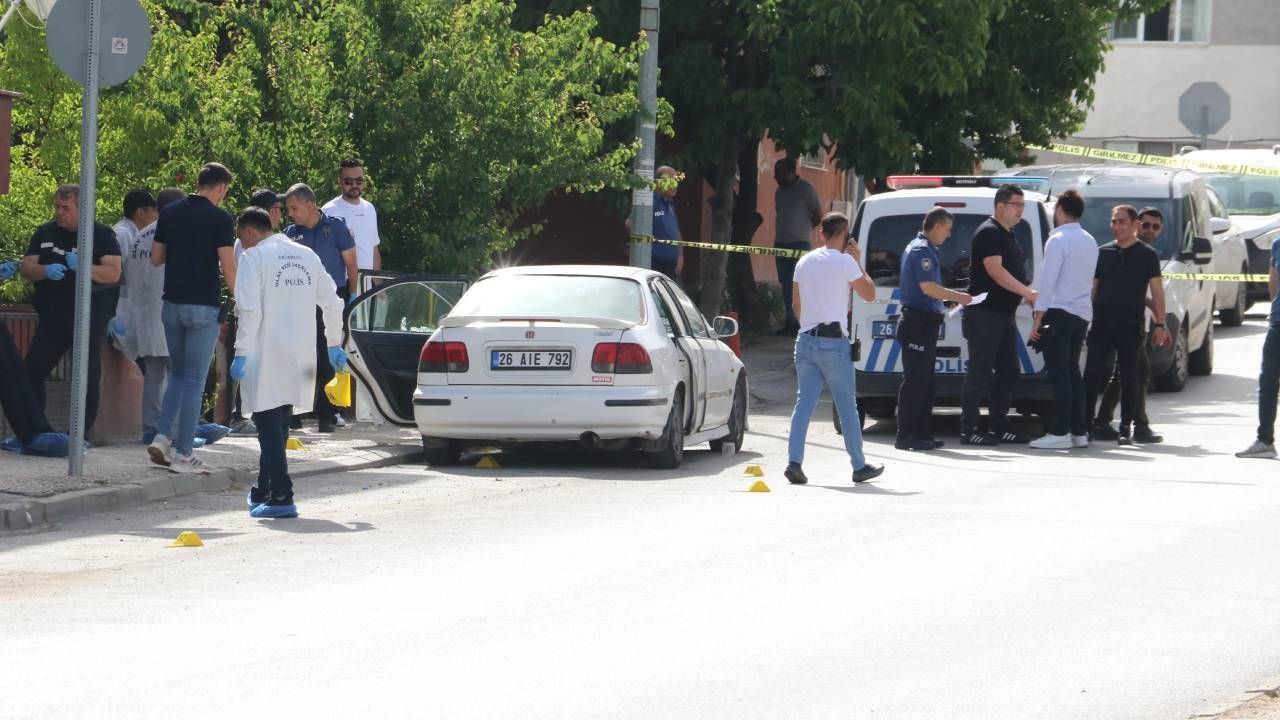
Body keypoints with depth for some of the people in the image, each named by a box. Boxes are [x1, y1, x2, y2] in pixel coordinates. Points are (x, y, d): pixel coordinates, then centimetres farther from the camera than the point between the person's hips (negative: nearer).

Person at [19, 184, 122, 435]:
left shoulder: (101, 235, -3)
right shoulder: (44, 233, 10)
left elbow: (113, 273, -12)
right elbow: (26, 268, 4)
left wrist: (82, 267, -27)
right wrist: (46, 271, -18)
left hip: (89, 322, -4)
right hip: (52, 318, 4)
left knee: (88, 378, -1)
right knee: (32, 372, -2)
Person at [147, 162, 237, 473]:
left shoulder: (169, 213, 6)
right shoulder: (219, 218, -9)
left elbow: (156, 258, 9)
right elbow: (227, 264, -13)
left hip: (173, 304, 5)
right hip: (204, 306, -5)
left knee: (177, 373, 19)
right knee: (194, 380, 0)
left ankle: (163, 437, 4)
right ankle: (183, 453, 0)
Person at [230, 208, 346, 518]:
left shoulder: (254, 258, -7)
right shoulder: (307, 256, 12)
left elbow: (250, 310, -16)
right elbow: (332, 302, 13)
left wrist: (241, 353, -13)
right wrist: (334, 344, 21)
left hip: (266, 357, -7)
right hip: (299, 358, 7)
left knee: (270, 426, -5)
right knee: (278, 427, 18)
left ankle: (281, 496, -12)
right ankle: (266, 490, 27)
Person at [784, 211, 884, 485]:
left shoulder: (804, 262, 10)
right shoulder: (844, 261, -9)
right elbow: (869, 294, -1)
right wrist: (859, 264, 8)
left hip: (806, 339, 5)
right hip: (833, 343, -5)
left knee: (804, 404, 2)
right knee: (847, 407, 4)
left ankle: (794, 462, -11)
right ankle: (859, 467, 12)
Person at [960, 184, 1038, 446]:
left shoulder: (1009, 235, 19)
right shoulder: (989, 233, -12)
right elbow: (995, 270, -22)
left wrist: (1027, 295, 11)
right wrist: (1027, 292, -23)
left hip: (1004, 314, 10)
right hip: (985, 313, -10)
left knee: (1007, 372, 10)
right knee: (980, 372, -8)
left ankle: (998, 427, 16)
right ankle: (968, 429, -7)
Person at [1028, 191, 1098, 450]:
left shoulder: (1058, 240, -10)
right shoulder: (1089, 242, 14)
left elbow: (1048, 281, -13)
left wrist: (1038, 319, -12)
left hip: (1060, 312, -8)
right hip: (1082, 313, 8)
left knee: (1059, 373, -7)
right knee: (1072, 371, 12)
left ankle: (1059, 432, -10)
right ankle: (1079, 431, 10)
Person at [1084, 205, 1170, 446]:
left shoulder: (1146, 255, 2)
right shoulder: (1103, 252, 11)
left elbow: (1156, 290, 0)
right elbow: (1092, 288, 16)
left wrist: (1160, 324, -8)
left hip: (1130, 326, -3)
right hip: (1101, 323, 3)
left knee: (1129, 377, 1)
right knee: (1092, 374, -2)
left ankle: (1125, 428, 7)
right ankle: (1085, 423, 4)